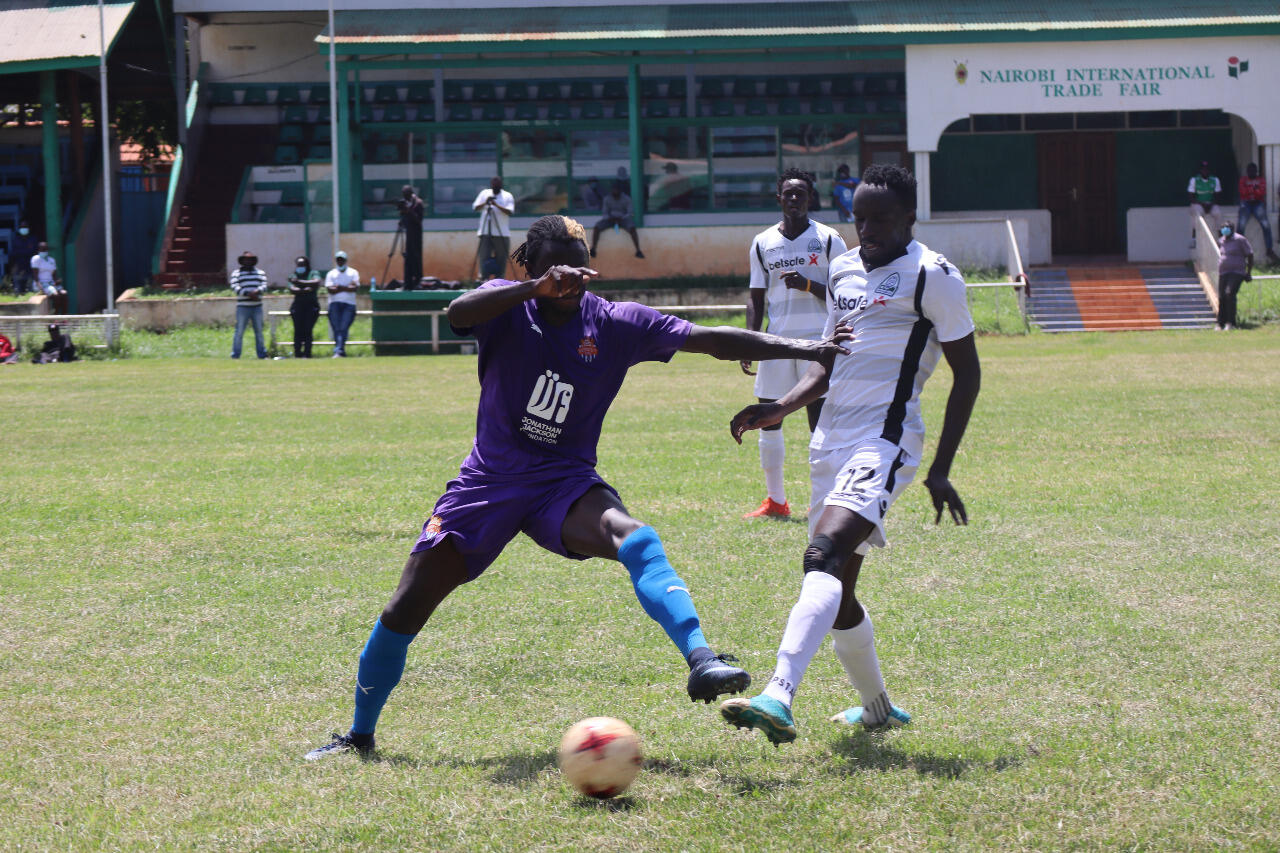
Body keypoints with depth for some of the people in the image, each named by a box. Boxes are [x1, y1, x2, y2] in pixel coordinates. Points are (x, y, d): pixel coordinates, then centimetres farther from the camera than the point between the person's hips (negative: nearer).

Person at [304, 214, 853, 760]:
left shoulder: (614, 324, -3)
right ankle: (360, 734, 18)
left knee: (637, 541, -33)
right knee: (405, 610, -2)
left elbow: (712, 341, -5)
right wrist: (537, 288, -42)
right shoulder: (509, 306, -6)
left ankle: (700, 661, -45)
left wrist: (806, 349, -11)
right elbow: (457, 313, -30)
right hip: (488, 482, 0)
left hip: (564, 482, 0)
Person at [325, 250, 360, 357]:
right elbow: (330, 289, -2)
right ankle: (341, 352, -5)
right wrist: (346, 288, -7)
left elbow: (354, 288, -4)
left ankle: (339, 351, -22)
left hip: (349, 304, -2)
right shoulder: (331, 274, 14)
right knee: (336, 328, -7)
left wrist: (339, 287, -8)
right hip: (334, 304, 2)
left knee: (344, 328, -15)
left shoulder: (353, 273, 13)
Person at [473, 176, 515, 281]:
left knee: (501, 258, 1)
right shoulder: (484, 193, 11)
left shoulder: (508, 196, 4)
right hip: (485, 232, 1)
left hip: (502, 233, -1)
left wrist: (496, 205, -20)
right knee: (484, 256, -8)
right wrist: (485, 203, -14)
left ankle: (499, 279, 7)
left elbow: (509, 211, -9)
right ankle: (485, 278, -8)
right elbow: (475, 207, 4)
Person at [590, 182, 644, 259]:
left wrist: (622, 218, -22)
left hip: (623, 219, -2)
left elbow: (630, 213, -4)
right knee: (596, 227, -24)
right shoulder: (607, 199, -1)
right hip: (610, 219, 2)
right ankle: (593, 249, -22)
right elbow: (604, 213, 2)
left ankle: (638, 251, -32)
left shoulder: (627, 199, -5)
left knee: (632, 228, -34)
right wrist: (610, 217, -20)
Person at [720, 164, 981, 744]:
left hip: (884, 441, -8)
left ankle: (778, 700, -44)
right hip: (831, 440, 8)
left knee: (824, 555, -29)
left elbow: (966, 374, -4)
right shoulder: (843, 271, 16)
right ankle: (877, 709, 33)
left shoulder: (933, 276, -6)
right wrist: (781, 408, 7)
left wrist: (940, 471, -7)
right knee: (837, 595, 12)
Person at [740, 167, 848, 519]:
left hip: (818, 340, -4)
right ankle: (775, 500, 11)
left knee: (820, 418, -5)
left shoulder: (829, 239, 1)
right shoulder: (763, 243, 11)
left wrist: (808, 285, -17)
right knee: (768, 418, 2)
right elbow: (756, 299, 14)